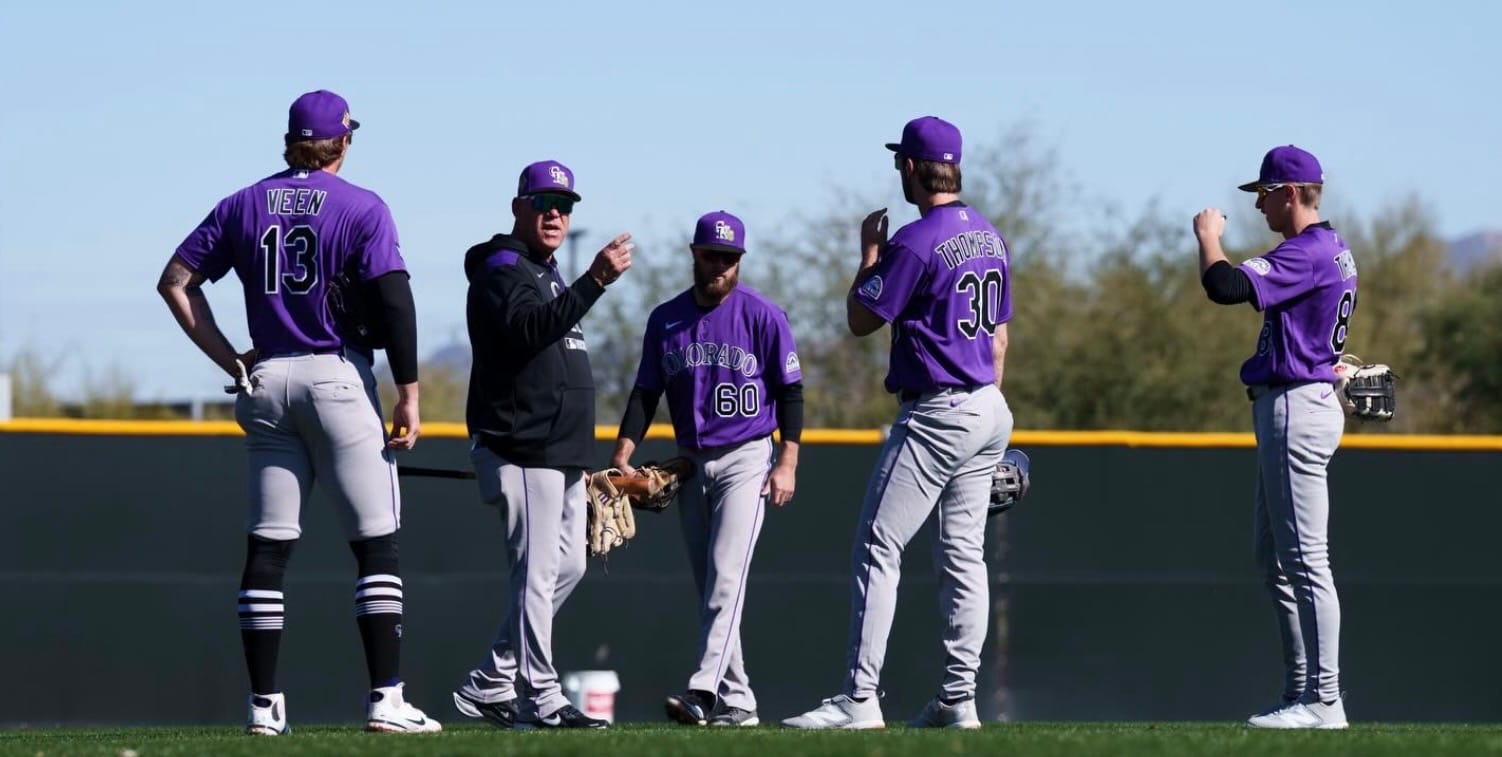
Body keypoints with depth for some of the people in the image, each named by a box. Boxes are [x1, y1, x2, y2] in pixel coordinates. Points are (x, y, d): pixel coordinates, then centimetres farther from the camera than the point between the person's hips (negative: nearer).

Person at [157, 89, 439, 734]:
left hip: (267, 384, 4)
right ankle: (386, 700, -9)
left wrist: (230, 361, 7)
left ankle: (264, 704, 3)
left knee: (267, 547, 6)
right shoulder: (361, 208, -3)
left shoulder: (244, 206, 9)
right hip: (338, 377, -4)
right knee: (375, 542, -2)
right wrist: (408, 394, -8)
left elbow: (175, 281, 6)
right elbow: (395, 300, -11)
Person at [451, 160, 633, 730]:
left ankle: (489, 685, 15)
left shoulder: (545, 274, 22)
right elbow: (530, 329, -29)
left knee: (567, 566, 11)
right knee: (537, 571, -11)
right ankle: (542, 699, -10)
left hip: (562, 453, 10)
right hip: (523, 450, -10)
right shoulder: (502, 269, -10)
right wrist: (594, 282, -37)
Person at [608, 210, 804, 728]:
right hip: (692, 465, 5)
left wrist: (788, 464, -11)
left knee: (726, 575, -18)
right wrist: (623, 456, -5)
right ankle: (735, 701, 10)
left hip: (747, 458, -5)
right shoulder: (665, 320, 6)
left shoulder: (763, 316, -5)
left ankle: (703, 690, -28)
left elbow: (790, 392, -4)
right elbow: (645, 393, 8)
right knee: (709, 586, 6)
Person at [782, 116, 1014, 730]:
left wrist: (870, 253, 4)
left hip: (935, 414, -9)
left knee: (878, 548, -7)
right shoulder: (989, 237, 11)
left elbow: (861, 320, -9)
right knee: (963, 553, 10)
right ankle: (958, 699, 9)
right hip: (988, 410, 9)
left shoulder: (917, 242, -15)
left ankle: (859, 699, -13)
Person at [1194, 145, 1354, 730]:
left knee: (1305, 561, -11)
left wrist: (1208, 236, -9)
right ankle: (1300, 695, 18)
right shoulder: (1331, 252, 16)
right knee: (1274, 561, 15)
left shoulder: (1308, 254, -17)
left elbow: (1224, 287, -25)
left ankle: (1324, 702, -11)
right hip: (1287, 409, 11)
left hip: (1295, 409, -11)